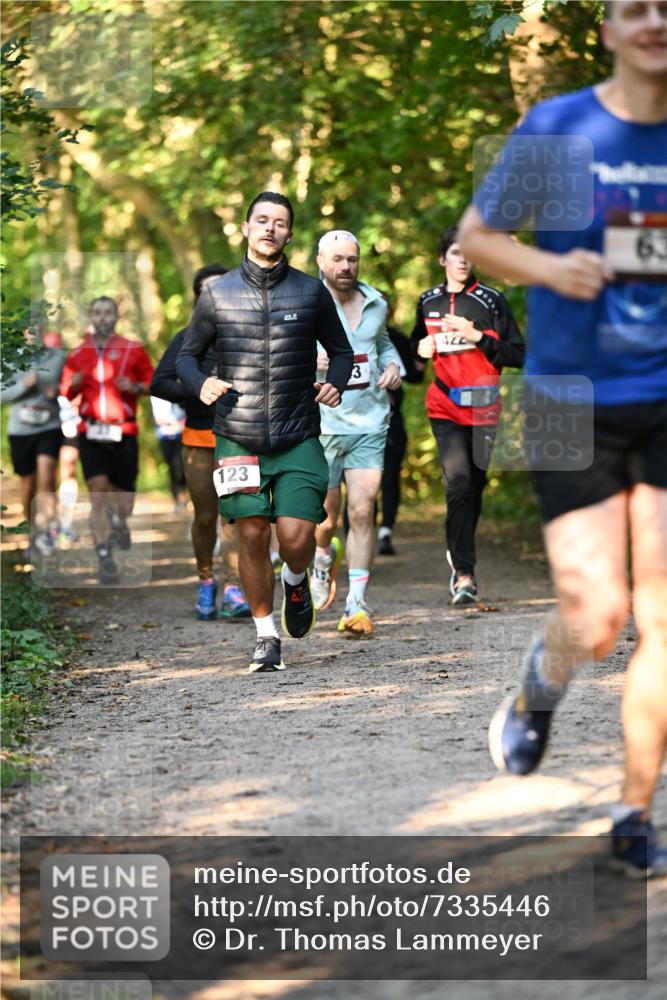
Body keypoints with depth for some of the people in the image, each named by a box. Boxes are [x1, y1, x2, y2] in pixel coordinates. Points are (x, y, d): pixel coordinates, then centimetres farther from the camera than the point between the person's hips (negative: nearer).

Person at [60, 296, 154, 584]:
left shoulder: (133, 350, 3)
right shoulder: (78, 355, 7)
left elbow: (152, 382, 9)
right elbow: (66, 392, 16)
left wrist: (136, 387, -12)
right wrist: (73, 385, -7)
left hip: (124, 433, 0)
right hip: (90, 431, 0)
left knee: (123, 500, 5)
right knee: (98, 491, -13)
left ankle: (119, 520, 43)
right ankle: (105, 558, -8)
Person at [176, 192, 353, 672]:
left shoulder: (312, 292, 4)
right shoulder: (218, 292, 4)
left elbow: (342, 350, 15)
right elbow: (188, 354, 12)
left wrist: (335, 384, -6)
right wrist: (201, 383, -9)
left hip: (298, 438, -1)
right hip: (238, 438, 1)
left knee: (296, 536, -12)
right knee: (253, 537, 1)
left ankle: (296, 581, 24)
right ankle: (266, 637, 16)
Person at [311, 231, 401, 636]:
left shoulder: (376, 303, 10)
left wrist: (393, 366, 7)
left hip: (370, 423, 3)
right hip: (321, 423, -2)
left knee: (363, 512, -7)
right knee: (327, 515, 4)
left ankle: (357, 604, -3)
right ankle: (324, 556, 40)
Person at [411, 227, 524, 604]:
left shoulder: (492, 301, -1)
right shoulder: (428, 302, 9)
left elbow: (518, 355, -6)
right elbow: (418, 346, 27)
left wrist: (477, 336, -16)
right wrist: (421, 351, 4)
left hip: (483, 408, 0)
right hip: (445, 406, 0)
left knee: (475, 484, 8)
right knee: (458, 483, -16)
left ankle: (460, 555, 33)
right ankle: (464, 573, -18)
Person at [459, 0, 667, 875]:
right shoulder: (554, 131, -4)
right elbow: (474, 237, 4)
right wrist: (549, 266, -14)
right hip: (573, 407, -2)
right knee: (596, 621, -7)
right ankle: (542, 687, 31)